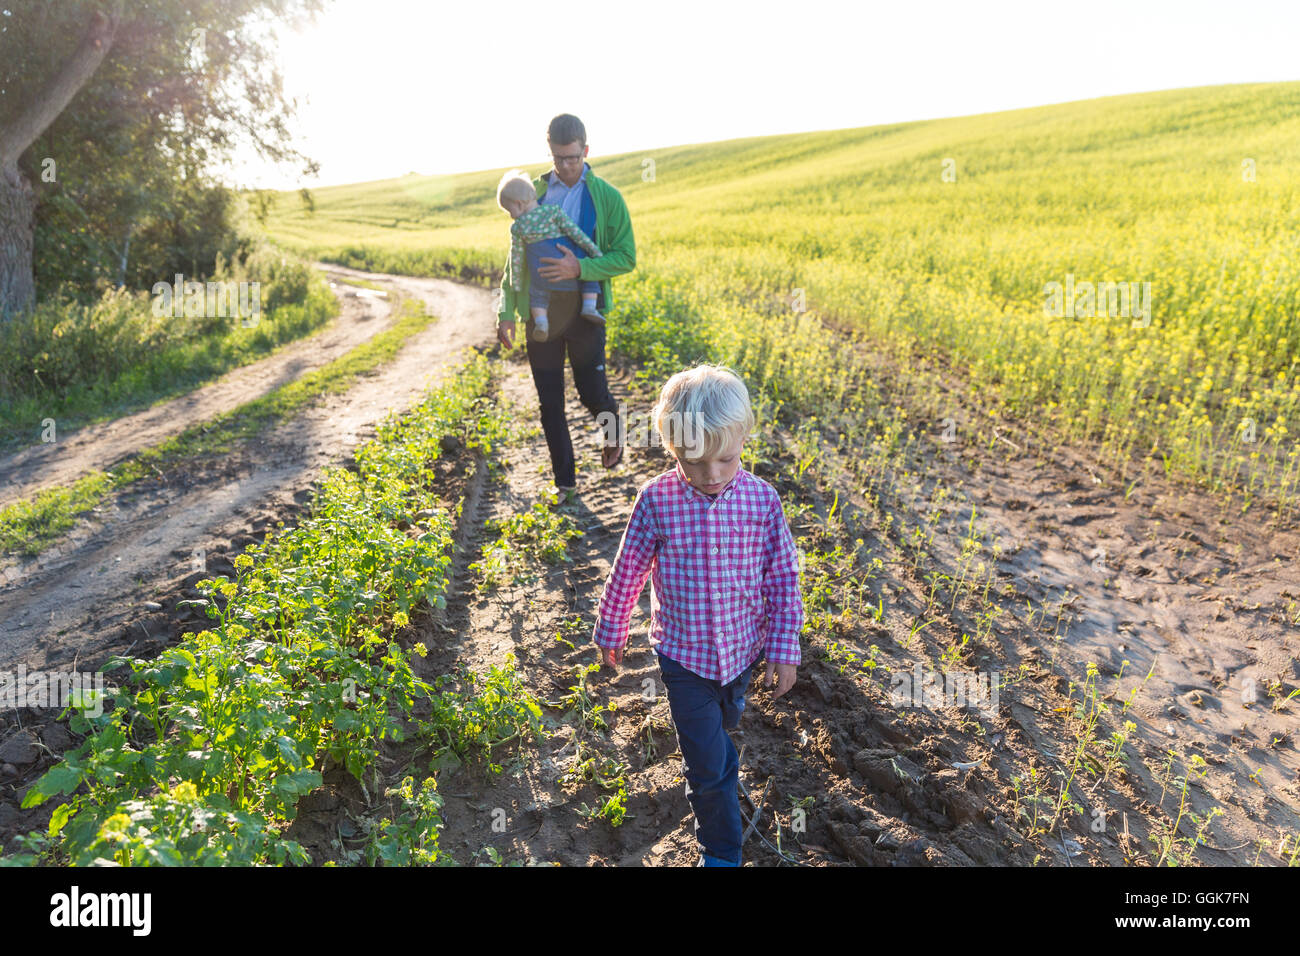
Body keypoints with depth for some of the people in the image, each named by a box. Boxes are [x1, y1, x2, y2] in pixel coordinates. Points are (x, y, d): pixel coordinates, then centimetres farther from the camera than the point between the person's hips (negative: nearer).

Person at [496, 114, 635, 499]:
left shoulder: (607, 197, 1)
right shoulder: (534, 192, 8)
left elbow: (626, 258, -4)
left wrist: (579, 268, -19)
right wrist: (506, 310, 3)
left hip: (584, 311, -2)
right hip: (541, 312, 3)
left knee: (592, 393, -1)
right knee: (550, 403, 5)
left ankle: (613, 428, 37)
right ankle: (565, 483, 18)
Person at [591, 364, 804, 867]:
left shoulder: (761, 498, -14)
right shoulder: (656, 500, -17)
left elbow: (783, 577, -4)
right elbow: (627, 572, -4)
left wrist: (784, 649, -3)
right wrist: (610, 631, 8)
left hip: (742, 649, 2)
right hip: (683, 653, -2)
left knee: (724, 725, 29)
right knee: (708, 767, 5)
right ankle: (720, 851, 29)